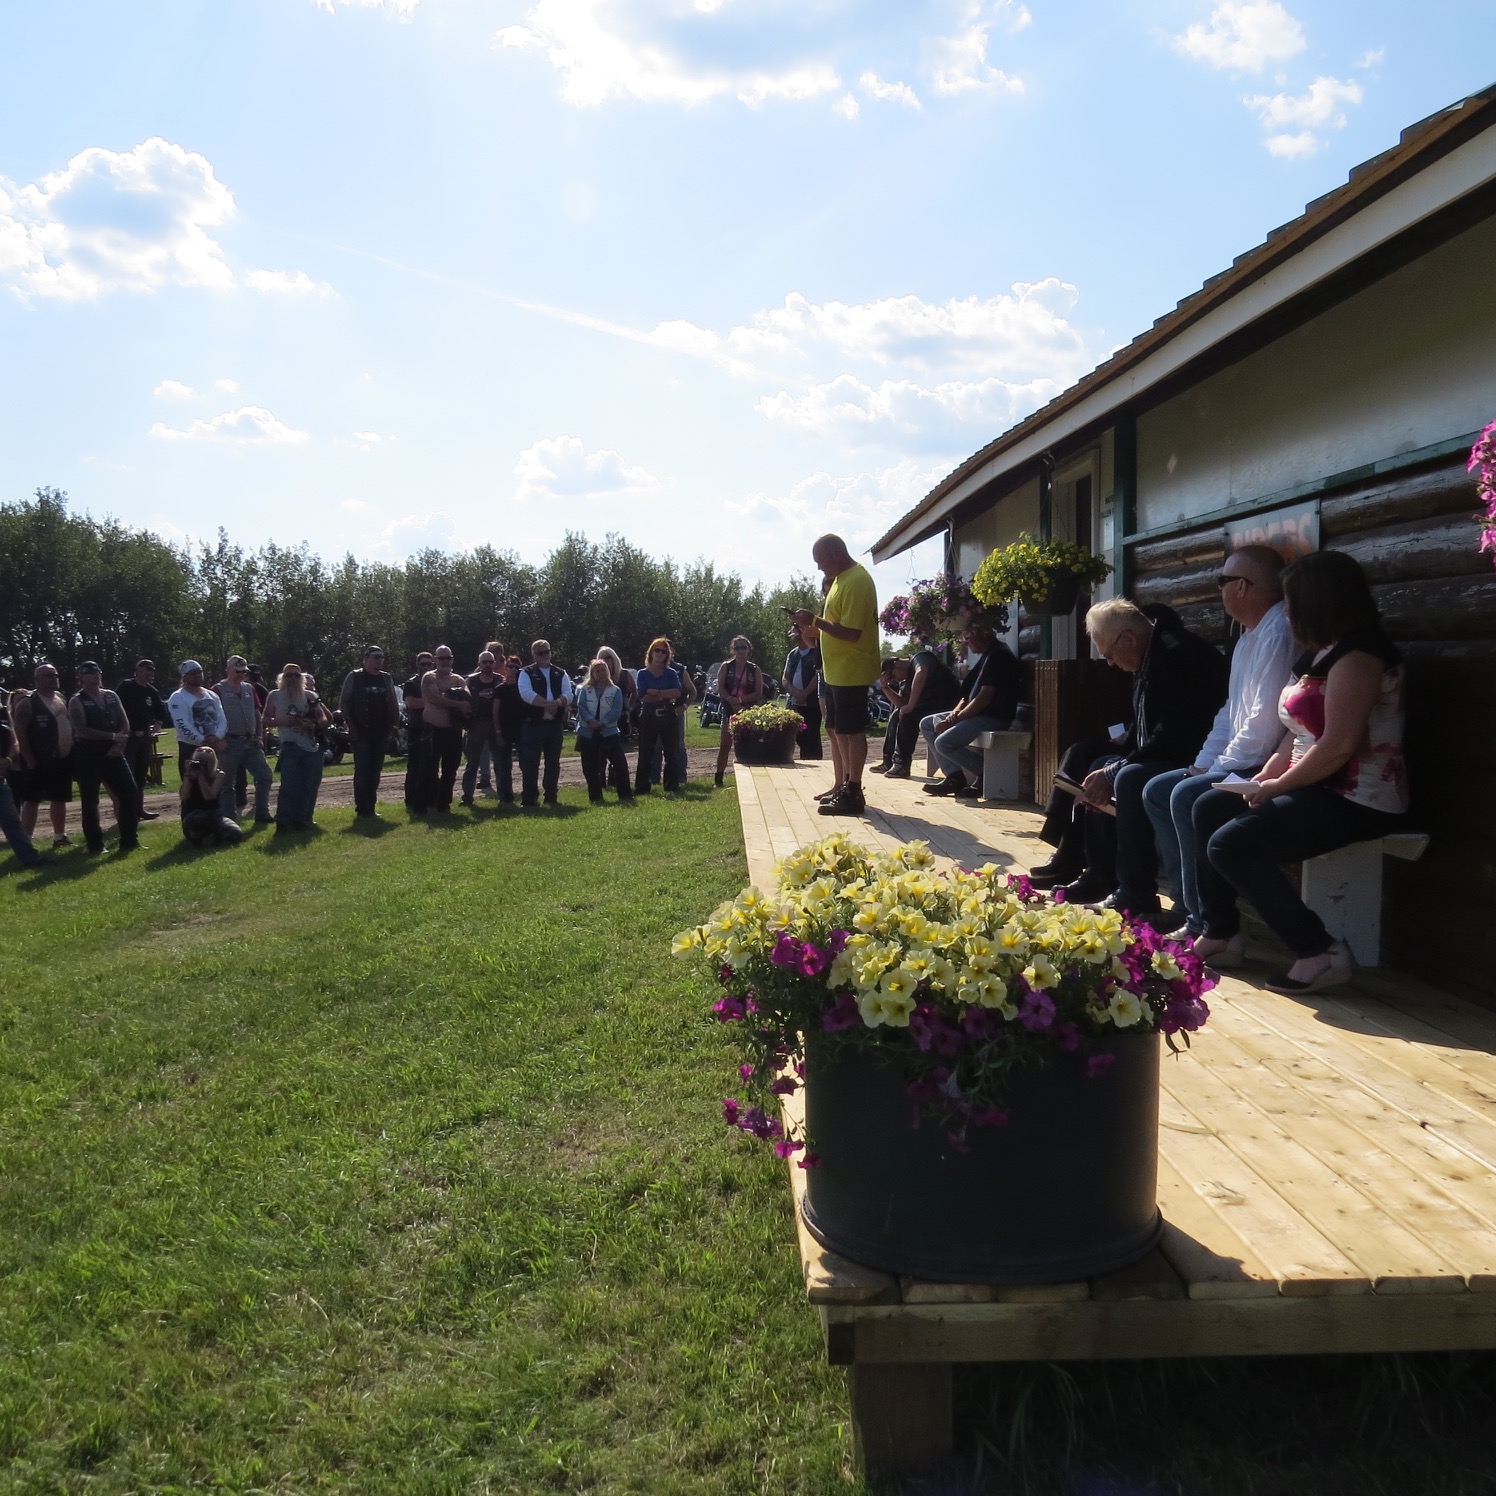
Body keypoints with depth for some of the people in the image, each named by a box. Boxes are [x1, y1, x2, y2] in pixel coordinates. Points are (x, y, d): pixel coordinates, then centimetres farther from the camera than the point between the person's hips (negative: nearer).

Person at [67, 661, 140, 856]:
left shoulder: (111, 697, 10)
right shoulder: (77, 702, -5)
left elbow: (125, 723, 5)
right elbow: (81, 731, -17)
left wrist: (119, 744, -13)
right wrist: (112, 736, -17)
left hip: (113, 754, 5)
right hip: (88, 758, -5)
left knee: (130, 793, 0)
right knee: (90, 802, 2)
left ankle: (129, 840, 10)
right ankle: (95, 845, 12)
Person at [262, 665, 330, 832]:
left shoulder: (310, 696, 10)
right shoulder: (274, 696, 7)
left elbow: (324, 719, 8)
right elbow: (266, 720, 6)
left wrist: (313, 725, -14)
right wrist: (281, 721, -14)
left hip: (313, 747, 3)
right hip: (290, 747, -3)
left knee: (309, 786, 3)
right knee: (289, 786, -13)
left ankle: (303, 820, 14)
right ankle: (283, 823, -11)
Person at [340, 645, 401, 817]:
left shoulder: (386, 678, 12)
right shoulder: (354, 677, -1)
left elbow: (393, 703, 15)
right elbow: (343, 702, -1)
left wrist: (393, 725, 6)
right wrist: (351, 725, -8)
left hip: (381, 732, 4)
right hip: (360, 732, -4)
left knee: (375, 771, 6)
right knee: (362, 770, -6)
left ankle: (371, 808, 12)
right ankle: (362, 809, -1)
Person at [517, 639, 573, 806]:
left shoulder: (560, 674, 13)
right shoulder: (526, 673, 2)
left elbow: (568, 694, 0)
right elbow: (526, 694, -15)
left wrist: (557, 703, -21)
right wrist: (548, 704, -20)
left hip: (555, 724, 4)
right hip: (533, 724, -4)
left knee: (553, 761, 9)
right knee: (530, 761, -5)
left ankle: (551, 797, 18)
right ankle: (529, 798, 0)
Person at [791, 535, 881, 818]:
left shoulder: (856, 582, -19)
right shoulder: (842, 578, 14)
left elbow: (851, 632, -25)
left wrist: (815, 620, -21)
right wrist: (812, 624, 9)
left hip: (851, 671, -11)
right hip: (838, 670, 11)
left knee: (851, 730, -6)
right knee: (838, 729, 15)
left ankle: (853, 794, -1)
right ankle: (845, 787, 23)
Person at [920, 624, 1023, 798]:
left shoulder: (999, 655, -15)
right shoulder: (986, 656, 18)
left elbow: (984, 698, -21)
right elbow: (969, 693, 21)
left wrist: (955, 720, -15)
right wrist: (955, 713, 1)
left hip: (995, 718, -11)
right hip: (977, 714, 11)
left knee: (944, 743, -25)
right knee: (926, 724, 9)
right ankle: (954, 776, 0)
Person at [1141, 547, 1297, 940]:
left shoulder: (1277, 634, -17)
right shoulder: (1248, 638, 17)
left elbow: (1265, 719, -23)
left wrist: (1219, 769, -15)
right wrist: (1204, 762, 9)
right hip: (1239, 763, 11)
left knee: (1186, 796, -26)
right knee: (1156, 790, 6)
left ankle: (1204, 921, -17)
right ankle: (1187, 904, 2)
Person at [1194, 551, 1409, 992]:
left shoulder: (1356, 655, -16)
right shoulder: (1319, 655, 17)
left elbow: (1339, 745, -24)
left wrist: (1279, 786, -14)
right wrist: (1266, 776, 2)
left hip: (1355, 801, -11)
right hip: (1315, 790, 11)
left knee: (1231, 844, -22)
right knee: (1209, 808, 8)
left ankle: (1319, 952, -14)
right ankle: (1220, 932, 9)